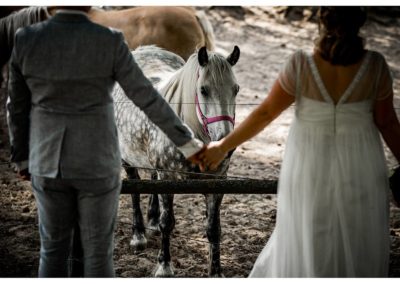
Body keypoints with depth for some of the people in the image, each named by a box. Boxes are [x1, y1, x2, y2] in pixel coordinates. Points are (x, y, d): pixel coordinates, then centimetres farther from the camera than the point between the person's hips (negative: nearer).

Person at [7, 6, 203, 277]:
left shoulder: (25, 40, -9)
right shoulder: (110, 43, -16)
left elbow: (18, 107, 1)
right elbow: (149, 99, -11)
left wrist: (23, 159, 15)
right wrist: (187, 143, 0)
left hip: (49, 162, 3)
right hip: (96, 162, -2)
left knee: (54, 248, 19)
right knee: (98, 252, 12)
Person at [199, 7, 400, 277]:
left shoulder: (301, 65, -20)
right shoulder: (375, 66, -18)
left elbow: (265, 113, -12)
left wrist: (223, 147, 1)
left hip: (309, 168, 0)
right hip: (361, 170, 0)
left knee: (306, 242, 19)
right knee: (357, 245, 19)